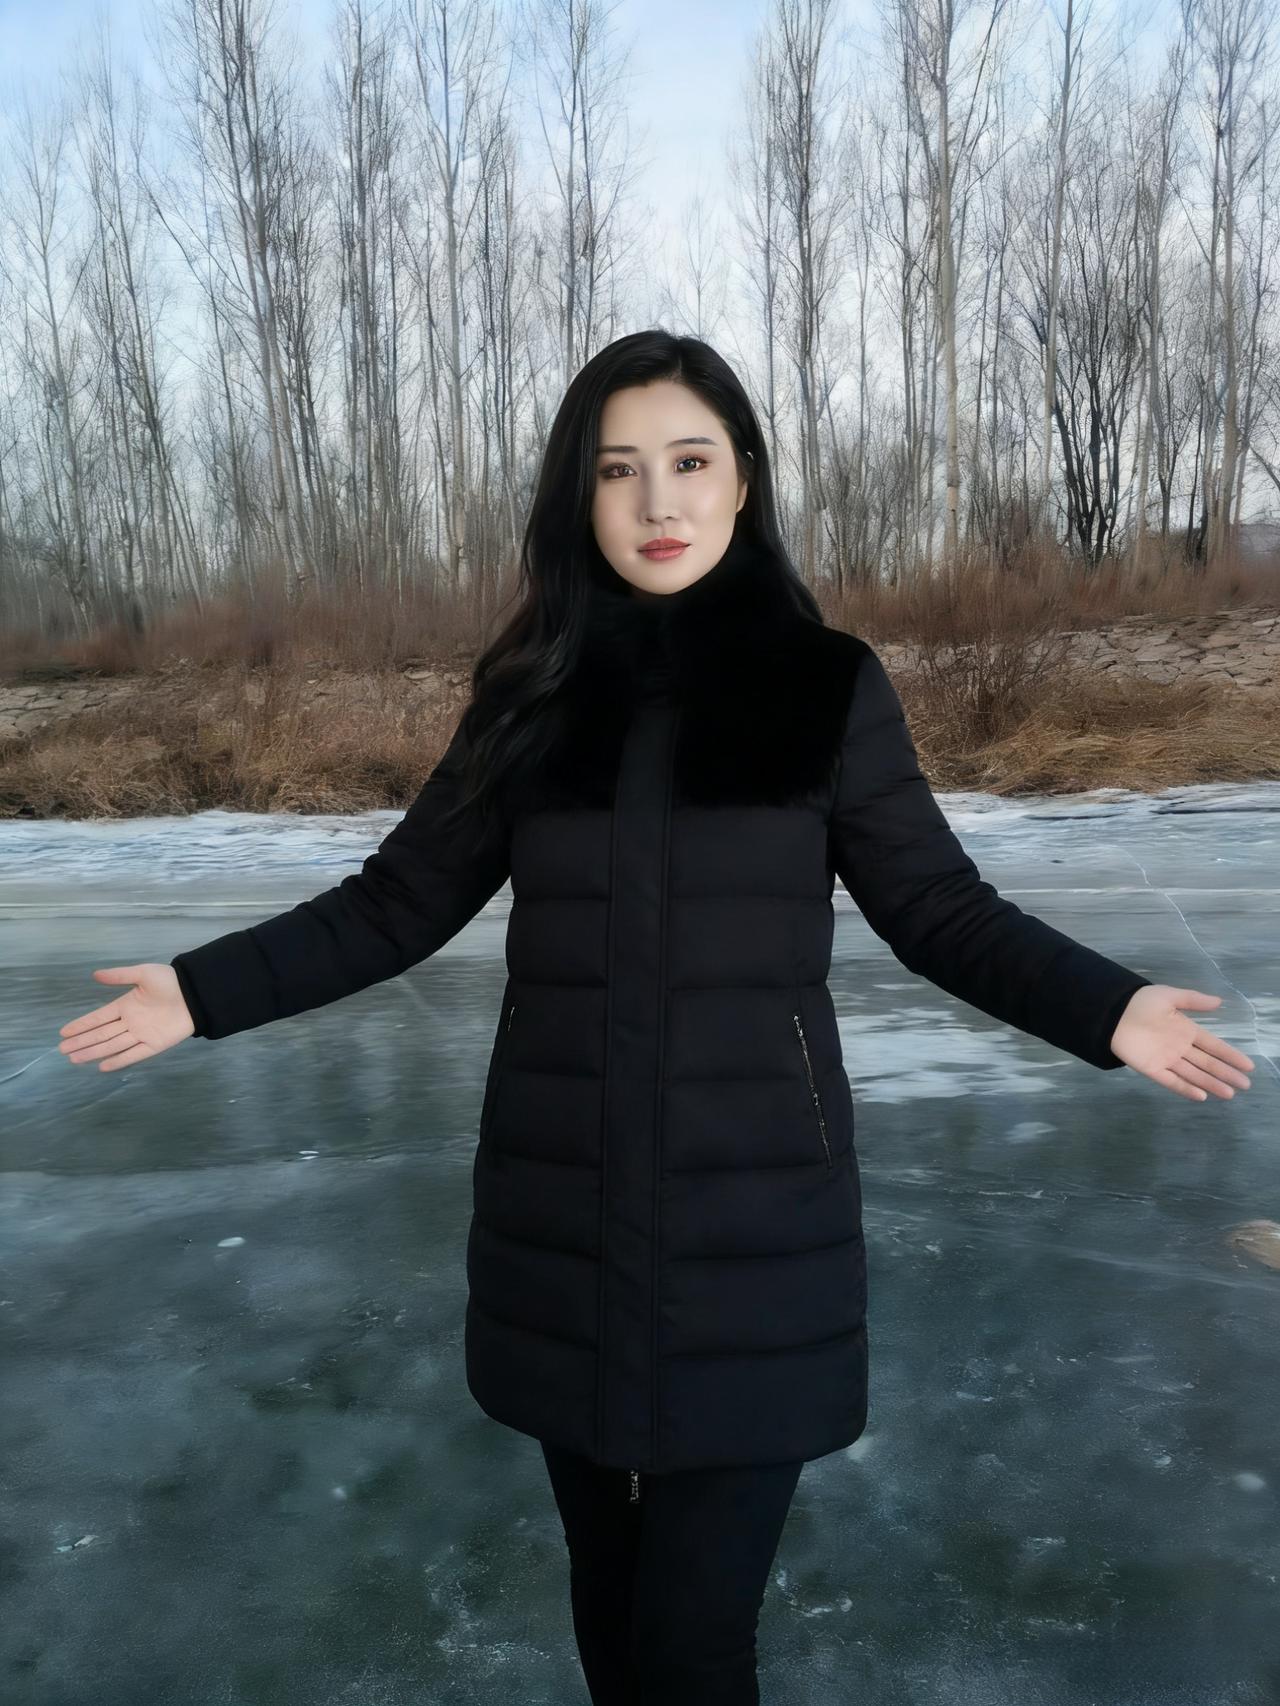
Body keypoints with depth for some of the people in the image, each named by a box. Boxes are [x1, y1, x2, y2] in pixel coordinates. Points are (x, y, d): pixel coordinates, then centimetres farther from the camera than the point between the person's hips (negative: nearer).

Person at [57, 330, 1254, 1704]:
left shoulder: (827, 685, -3)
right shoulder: (534, 692, 2)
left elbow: (941, 911, 0)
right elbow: (398, 903, 6)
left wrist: (1105, 1010, -14)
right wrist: (203, 988, -1)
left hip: (752, 1219, -2)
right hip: (563, 1215, 3)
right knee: (606, 1578, 19)